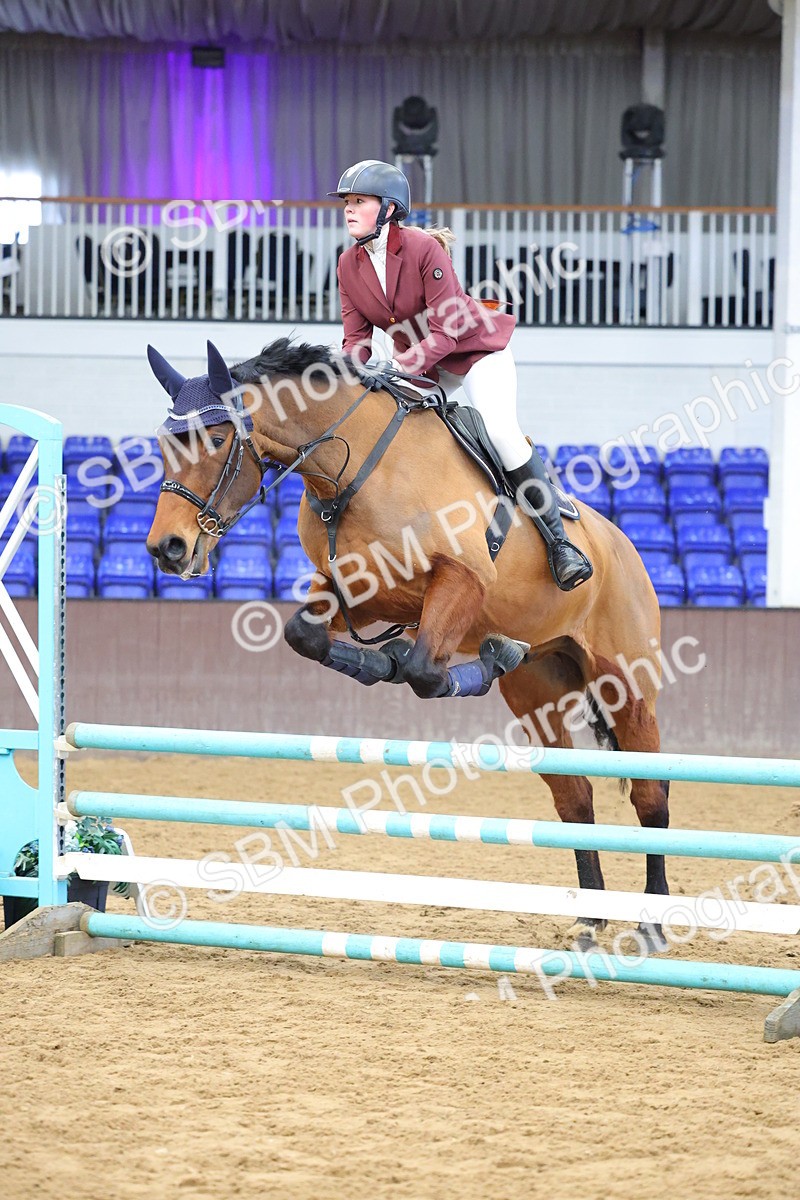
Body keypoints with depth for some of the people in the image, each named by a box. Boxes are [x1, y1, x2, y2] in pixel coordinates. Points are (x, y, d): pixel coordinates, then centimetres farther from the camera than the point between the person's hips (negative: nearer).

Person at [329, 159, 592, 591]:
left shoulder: (424, 249, -25)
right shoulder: (349, 265, -8)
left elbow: (444, 332, -28)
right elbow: (356, 338, -5)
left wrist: (400, 367, -41)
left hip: (476, 347, -7)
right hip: (419, 364, 7)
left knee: (501, 431, -24)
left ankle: (558, 541, -16)